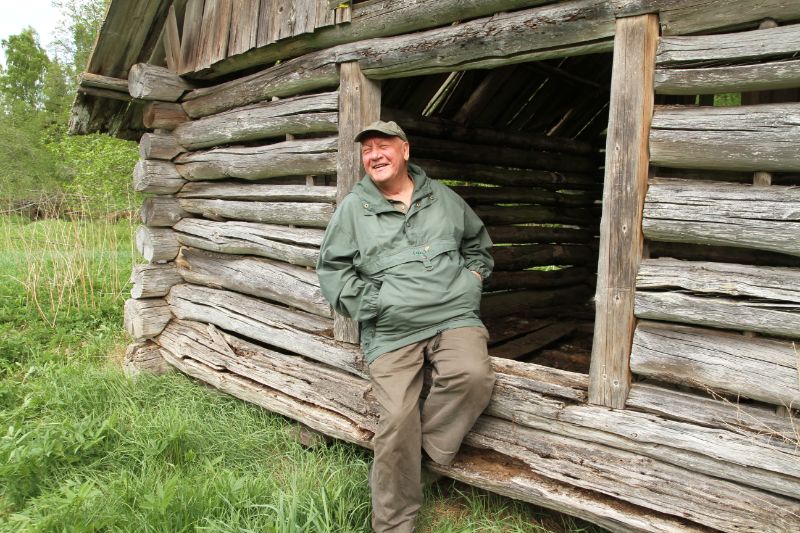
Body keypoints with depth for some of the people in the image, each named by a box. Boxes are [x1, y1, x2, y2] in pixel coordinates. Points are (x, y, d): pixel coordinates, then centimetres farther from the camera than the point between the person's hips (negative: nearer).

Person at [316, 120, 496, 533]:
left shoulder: (443, 197, 16)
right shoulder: (352, 208, 9)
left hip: (454, 315, 2)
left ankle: (426, 448, -3)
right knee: (397, 420, -13)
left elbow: (478, 243, 30)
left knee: (473, 376, -29)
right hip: (391, 330, -1)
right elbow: (331, 268, 9)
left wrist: (472, 277, 13)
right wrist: (368, 303, -2)